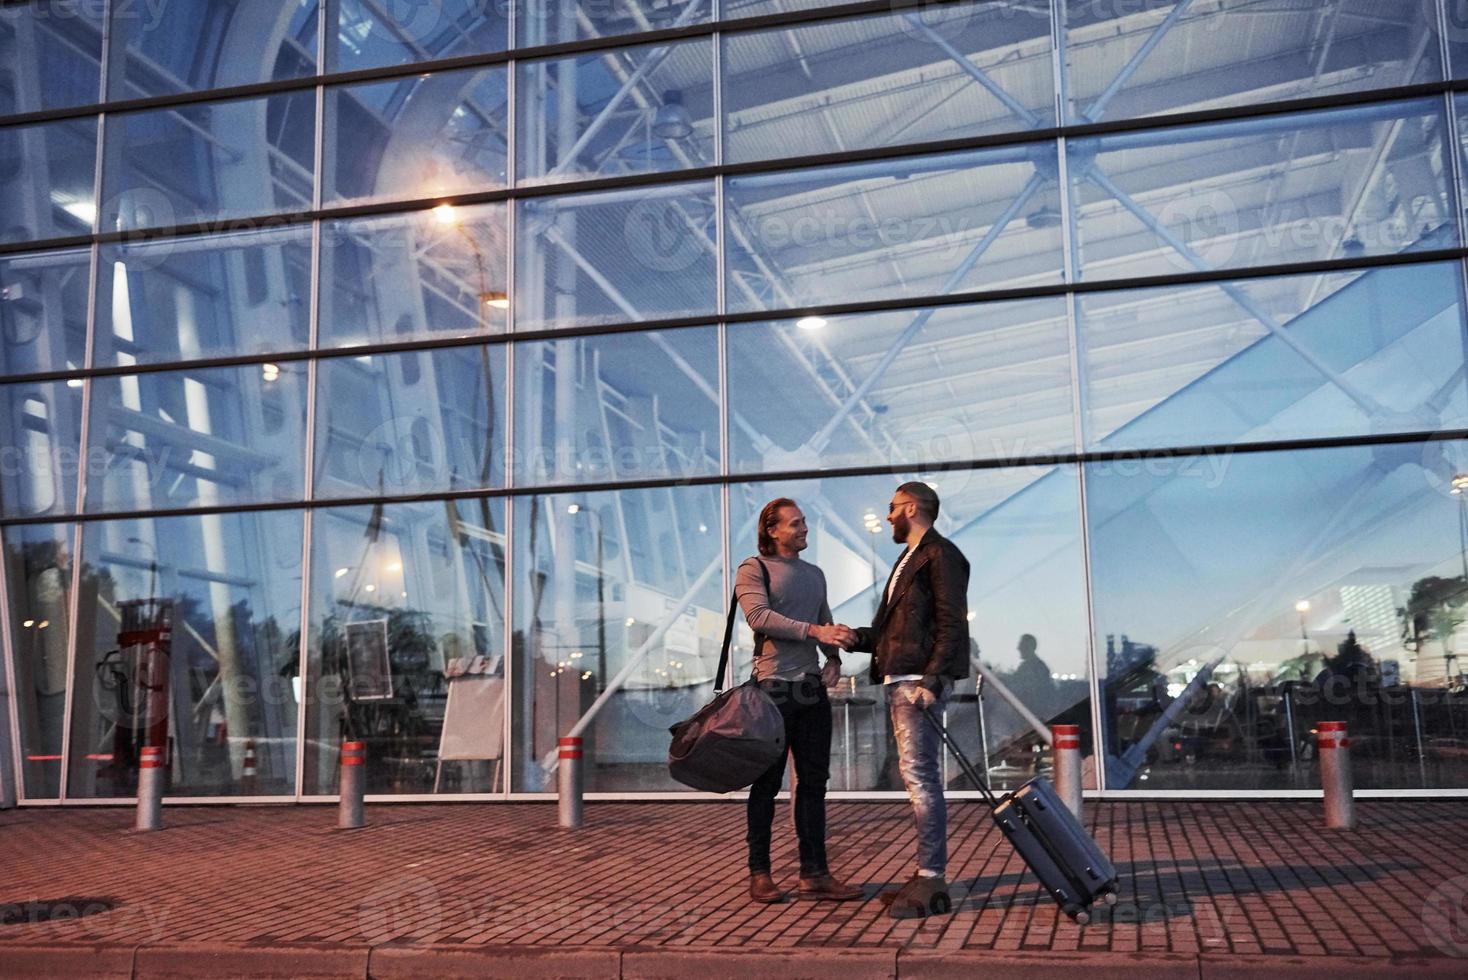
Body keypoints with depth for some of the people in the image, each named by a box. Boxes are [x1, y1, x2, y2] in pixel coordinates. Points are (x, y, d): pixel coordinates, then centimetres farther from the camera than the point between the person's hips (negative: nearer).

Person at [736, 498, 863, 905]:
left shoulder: (814, 574, 18)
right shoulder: (753, 569, -2)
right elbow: (760, 616, -17)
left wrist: (834, 658, 1)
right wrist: (816, 630, -24)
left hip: (812, 688, 6)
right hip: (773, 688, -6)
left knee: (813, 782, 6)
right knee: (767, 783, 1)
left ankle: (814, 873, 11)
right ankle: (759, 873, 10)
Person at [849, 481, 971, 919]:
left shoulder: (940, 555, -6)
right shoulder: (909, 560, 23)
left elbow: (952, 624, -14)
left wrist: (932, 679, -22)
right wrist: (854, 638, 14)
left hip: (920, 681, -10)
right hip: (898, 680, 10)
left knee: (919, 774, -10)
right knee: (917, 775, 11)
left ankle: (932, 879, -6)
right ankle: (926, 875, 16)